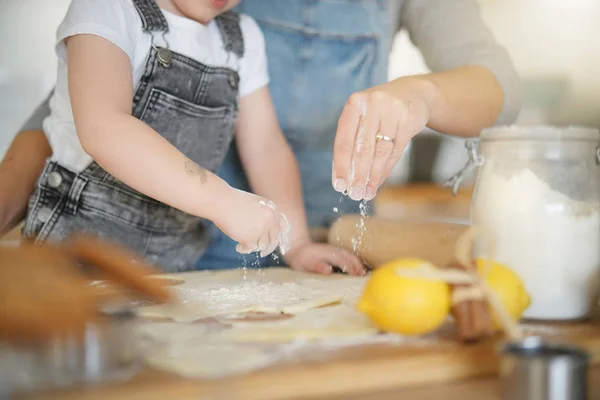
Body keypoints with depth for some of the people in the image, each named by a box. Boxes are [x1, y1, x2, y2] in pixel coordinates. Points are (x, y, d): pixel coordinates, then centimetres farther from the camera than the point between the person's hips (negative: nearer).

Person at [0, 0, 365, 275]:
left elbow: (266, 147, 9)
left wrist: (297, 244, -5)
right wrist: (225, 202, -36)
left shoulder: (244, 37, 9)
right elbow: (102, 129, -28)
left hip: (178, 262, 6)